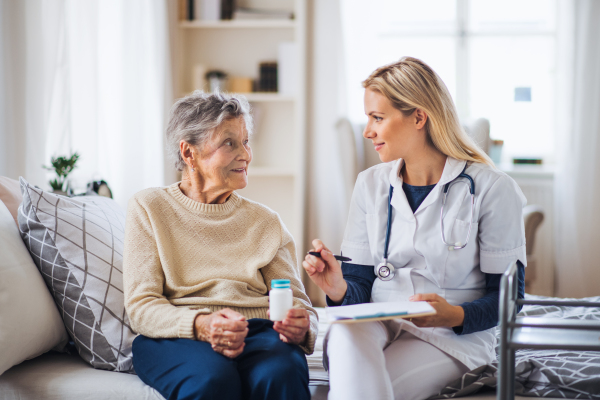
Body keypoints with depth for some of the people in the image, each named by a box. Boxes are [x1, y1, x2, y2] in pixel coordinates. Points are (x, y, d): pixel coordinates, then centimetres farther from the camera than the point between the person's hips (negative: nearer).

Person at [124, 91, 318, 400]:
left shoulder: (265, 221, 19)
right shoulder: (149, 209, 10)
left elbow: (296, 300, 11)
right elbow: (141, 305, -1)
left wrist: (301, 325, -16)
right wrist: (202, 325, -22)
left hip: (258, 333, 2)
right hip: (176, 338, -2)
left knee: (280, 373, -34)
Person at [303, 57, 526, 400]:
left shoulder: (492, 189, -4)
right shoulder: (371, 185, 11)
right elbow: (360, 282, 10)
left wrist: (455, 315, -22)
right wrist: (340, 290, -14)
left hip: (453, 338, -4)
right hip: (376, 326, 4)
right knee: (345, 332, -34)